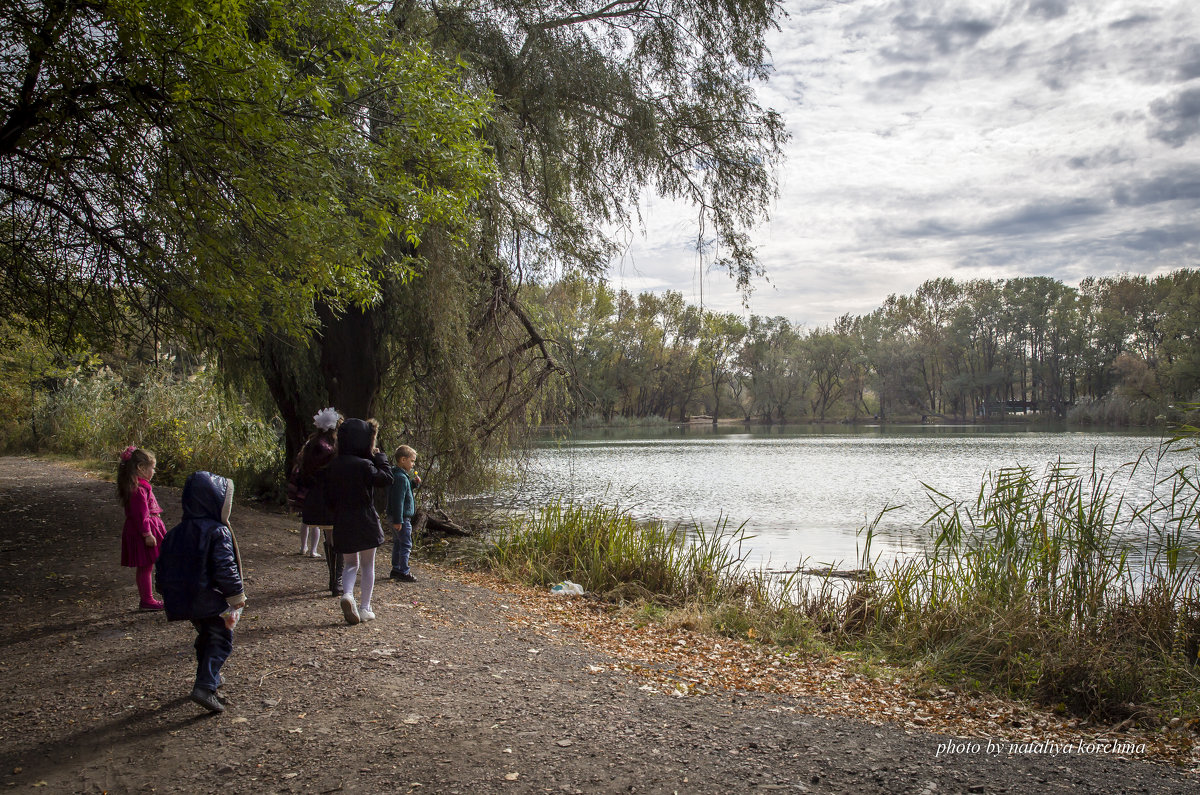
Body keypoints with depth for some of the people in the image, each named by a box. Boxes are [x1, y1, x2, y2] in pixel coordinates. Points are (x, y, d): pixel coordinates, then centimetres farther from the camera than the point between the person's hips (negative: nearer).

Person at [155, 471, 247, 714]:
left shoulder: (175, 533, 6)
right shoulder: (218, 532, -17)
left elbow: (162, 569, 11)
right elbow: (225, 569, -21)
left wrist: (170, 597, 21)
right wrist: (236, 600, -12)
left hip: (186, 601, 7)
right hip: (213, 601, -7)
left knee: (204, 637, 24)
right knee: (221, 640, 2)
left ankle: (209, 677, 37)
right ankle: (205, 686, -12)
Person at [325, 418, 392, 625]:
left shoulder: (333, 467, 2)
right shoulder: (365, 465, -17)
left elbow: (328, 497, 9)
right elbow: (387, 478, -8)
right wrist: (380, 457, 2)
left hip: (342, 524, 4)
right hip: (365, 523, -4)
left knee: (351, 564, 16)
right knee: (367, 565, 10)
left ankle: (347, 594, -11)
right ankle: (365, 608, 13)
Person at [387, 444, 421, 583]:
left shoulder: (396, 474, 11)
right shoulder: (401, 477, -20)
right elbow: (398, 500, -24)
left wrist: (414, 483, 6)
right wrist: (398, 520, -24)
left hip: (396, 517, 11)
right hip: (402, 517, -11)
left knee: (398, 543, 18)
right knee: (406, 544, -4)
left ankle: (396, 569, 27)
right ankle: (404, 572, -1)